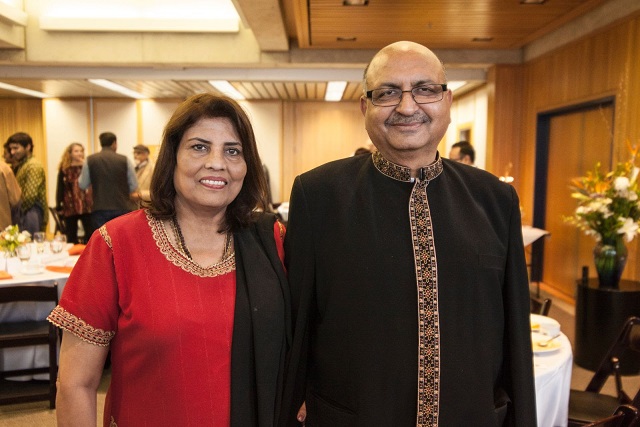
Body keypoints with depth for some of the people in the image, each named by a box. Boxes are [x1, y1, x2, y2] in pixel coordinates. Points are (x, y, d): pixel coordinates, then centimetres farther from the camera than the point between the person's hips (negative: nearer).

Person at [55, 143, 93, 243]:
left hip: (87, 206, -1)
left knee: (91, 235, -2)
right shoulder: (64, 169, 4)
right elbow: (60, 188, 4)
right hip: (70, 207, 1)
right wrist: (59, 206, 0)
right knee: (71, 237, 10)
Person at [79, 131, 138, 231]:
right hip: (122, 208, 0)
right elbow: (134, 186, 2)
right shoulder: (124, 160, -3)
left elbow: (82, 185, 8)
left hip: (100, 210, 1)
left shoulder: (90, 160, 0)